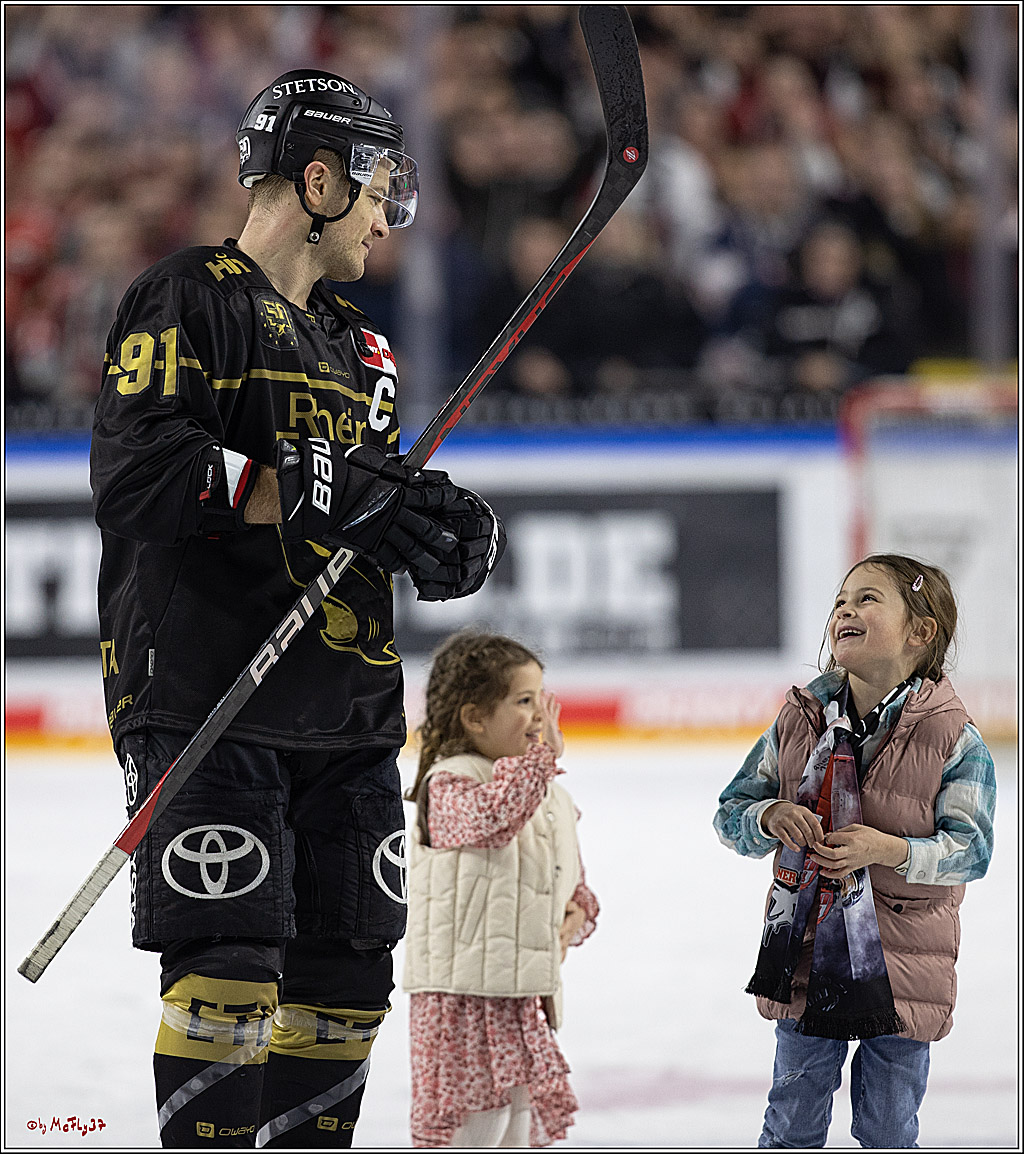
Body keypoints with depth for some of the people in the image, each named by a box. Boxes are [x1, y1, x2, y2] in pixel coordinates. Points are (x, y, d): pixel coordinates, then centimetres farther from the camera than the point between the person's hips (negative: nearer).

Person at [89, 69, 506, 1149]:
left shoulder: (355, 344, 22)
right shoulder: (189, 300, -5)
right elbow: (136, 473, -19)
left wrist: (454, 532, 0)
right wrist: (311, 491, -27)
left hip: (346, 718, 8)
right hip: (205, 700, -8)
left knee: (345, 979, 9)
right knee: (227, 977, -14)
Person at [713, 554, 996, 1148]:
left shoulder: (955, 740, -12)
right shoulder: (800, 722, -1)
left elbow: (971, 849, -16)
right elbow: (732, 812, 4)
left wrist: (888, 850, -30)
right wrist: (770, 818, -19)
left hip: (900, 973, -2)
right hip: (806, 953, 2)